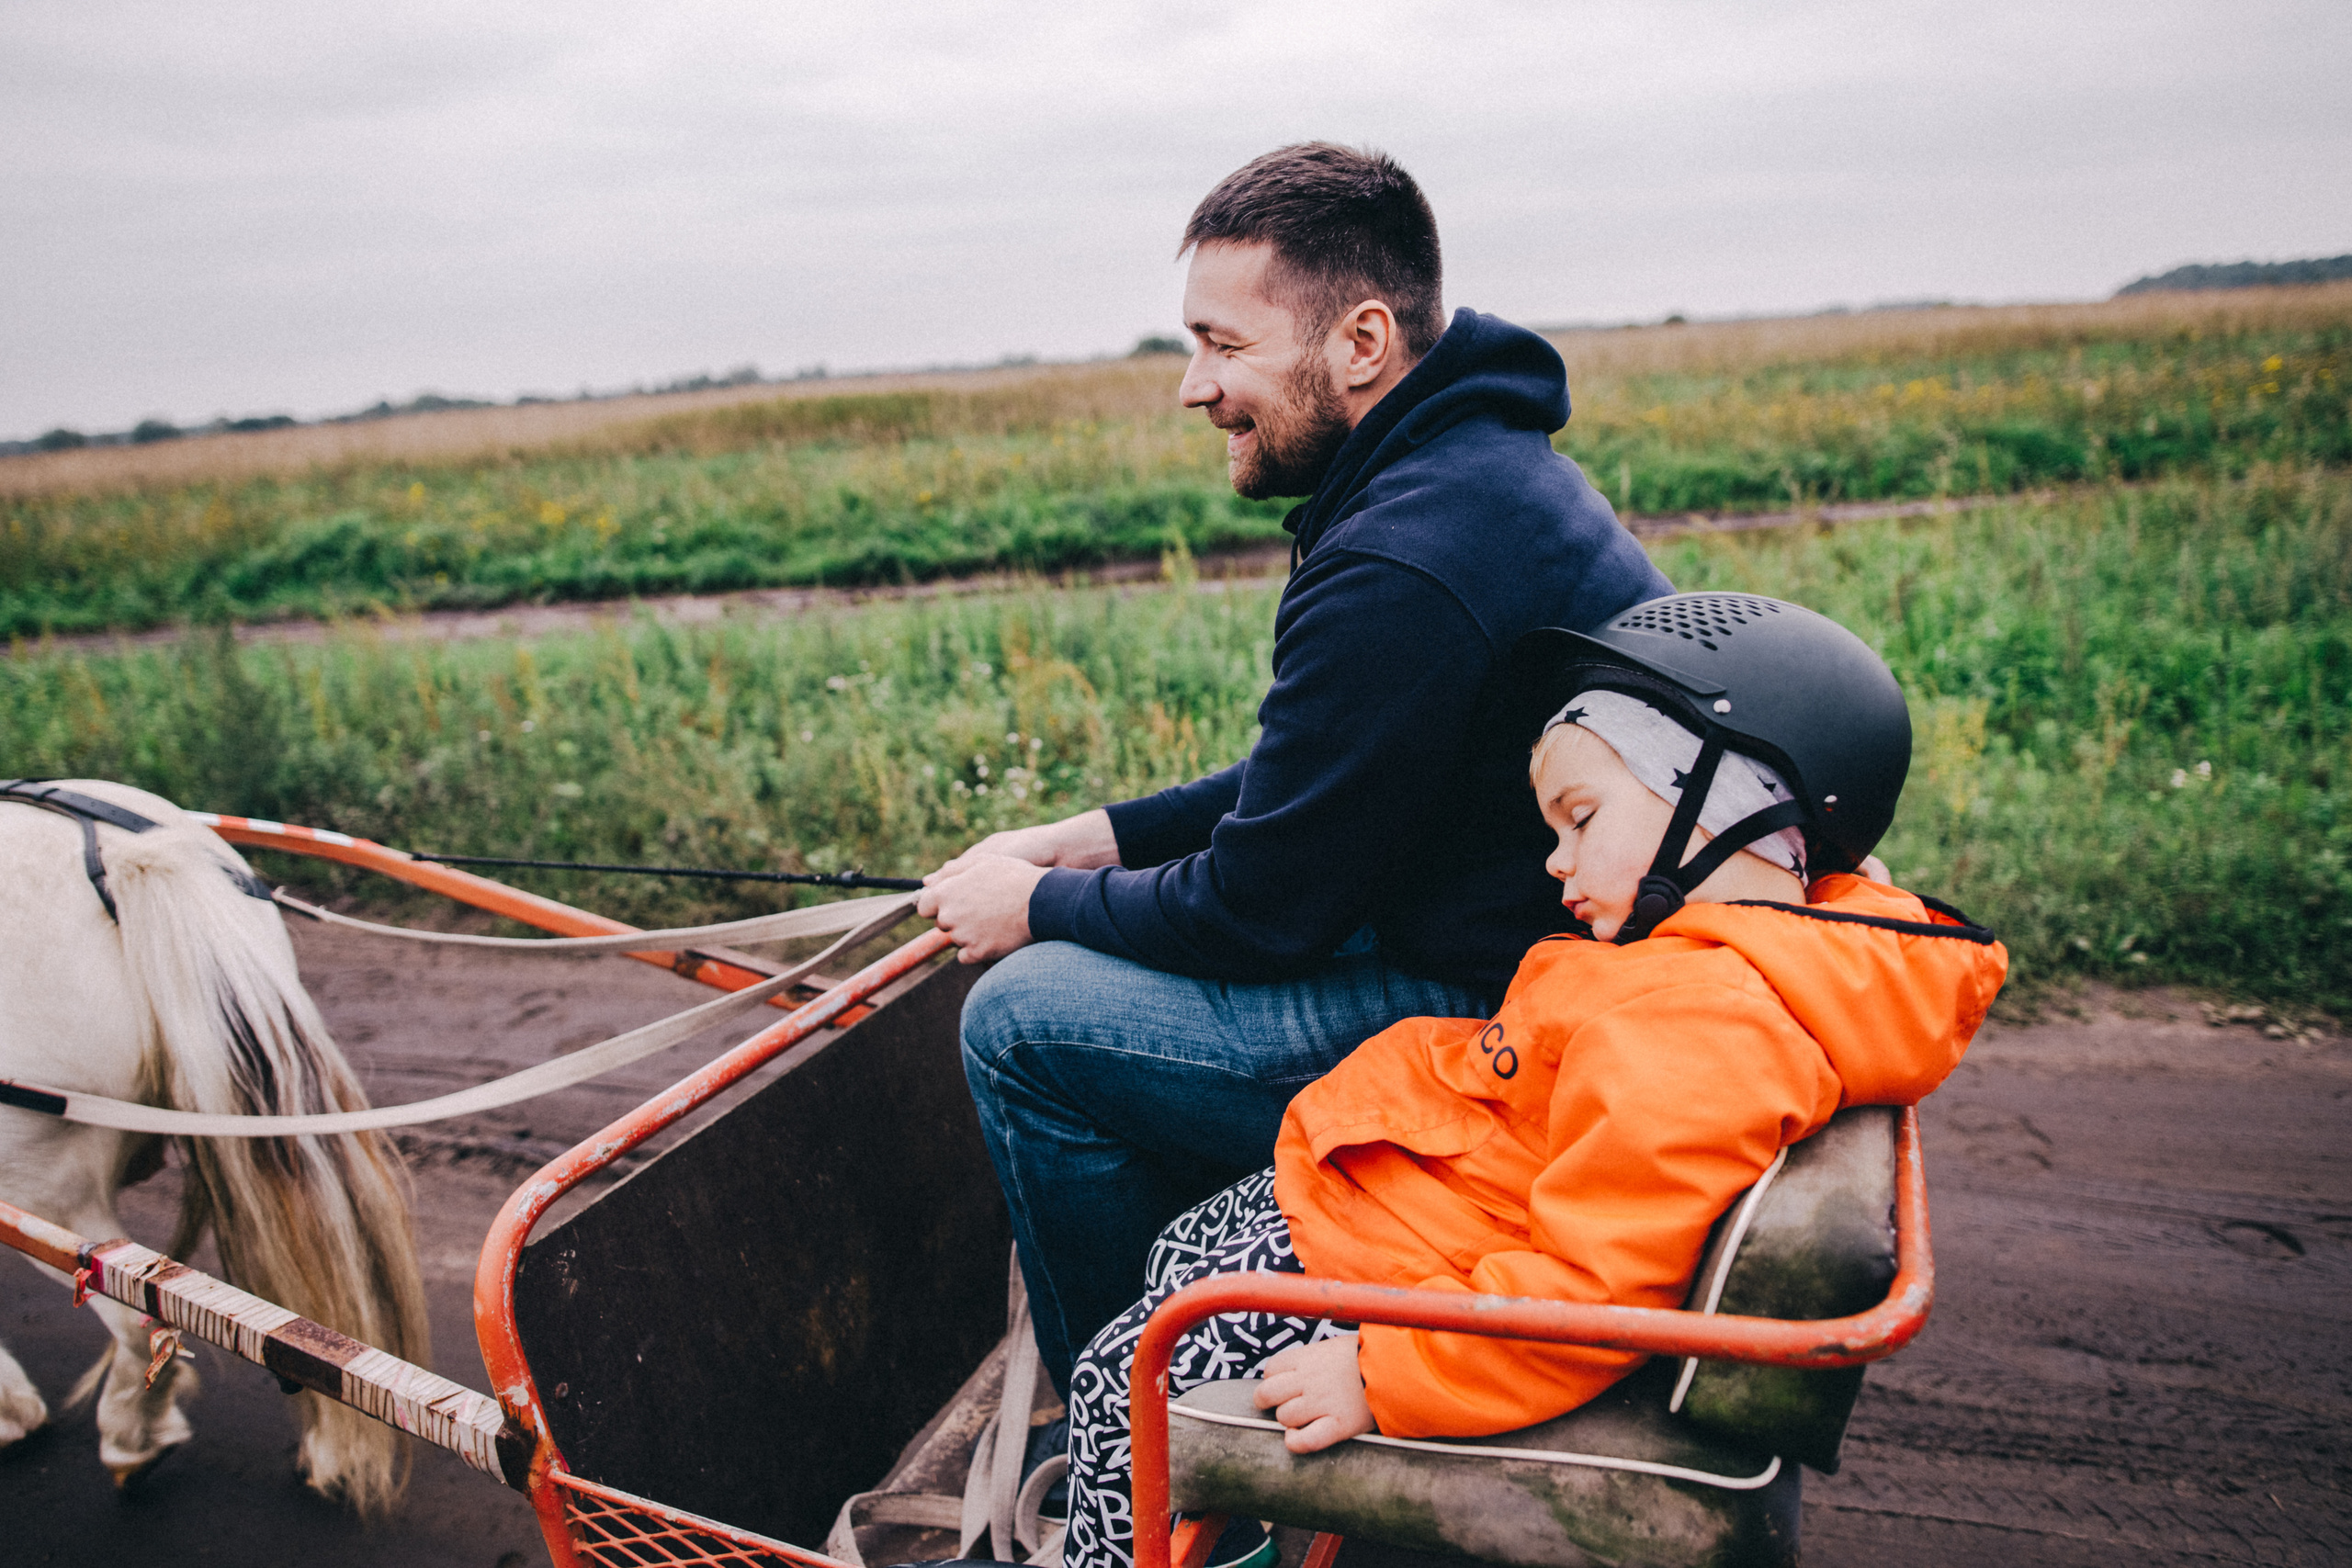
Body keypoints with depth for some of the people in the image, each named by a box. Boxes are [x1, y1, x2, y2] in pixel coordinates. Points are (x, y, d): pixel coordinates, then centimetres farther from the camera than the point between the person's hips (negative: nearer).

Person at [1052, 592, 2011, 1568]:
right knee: (1178, 1257, 25)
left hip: (1411, 1277, -11)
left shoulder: (1693, 1029, -32)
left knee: (1122, 1383, 0)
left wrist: (1381, 1374, -28)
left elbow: (1597, 1289, -35)